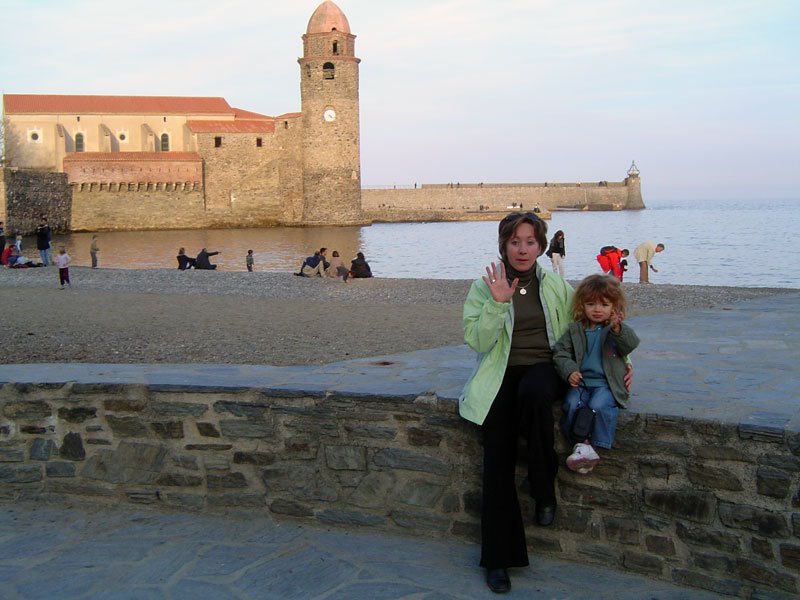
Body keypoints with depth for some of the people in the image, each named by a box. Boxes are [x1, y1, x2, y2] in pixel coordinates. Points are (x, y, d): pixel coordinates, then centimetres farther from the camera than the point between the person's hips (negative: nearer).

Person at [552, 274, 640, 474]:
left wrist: (617, 329, -34)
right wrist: (569, 371, -11)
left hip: (606, 383, -2)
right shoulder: (575, 330, 11)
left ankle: (597, 445, -19)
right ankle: (580, 443, -19)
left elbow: (631, 344, -14)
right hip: (580, 381, 2)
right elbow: (560, 352, 8)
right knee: (572, 404, -26)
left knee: (599, 405, -30)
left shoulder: (617, 329, 5)